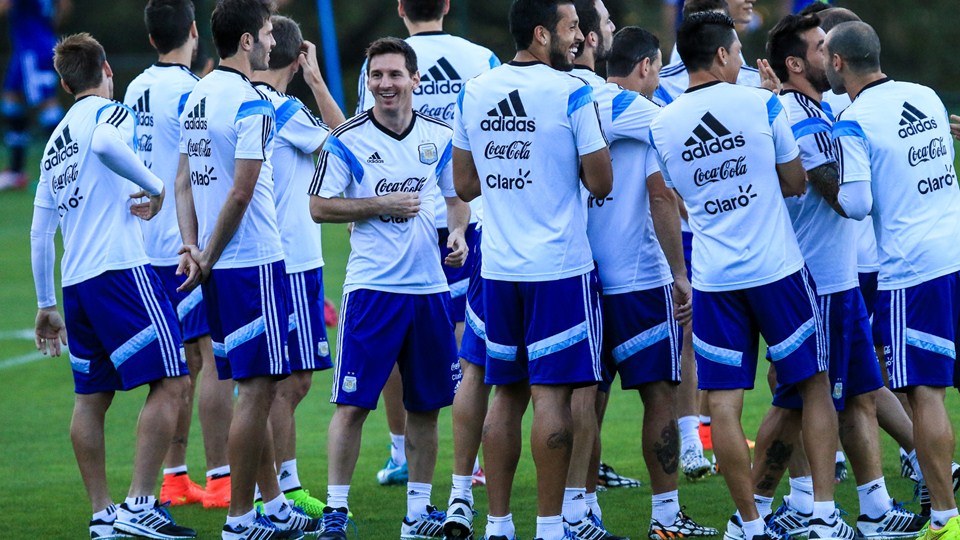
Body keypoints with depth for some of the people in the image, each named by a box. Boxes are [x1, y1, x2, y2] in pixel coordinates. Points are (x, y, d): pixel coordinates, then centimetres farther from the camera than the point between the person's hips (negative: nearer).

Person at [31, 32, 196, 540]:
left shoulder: (56, 140, 21)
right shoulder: (107, 113, -1)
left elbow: (40, 231, 23)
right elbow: (106, 145, -28)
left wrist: (46, 304, 28)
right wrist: (154, 186, -15)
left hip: (76, 281, 9)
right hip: (120, 269, -8)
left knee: (91, 397, 12)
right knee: (171, 383, -8)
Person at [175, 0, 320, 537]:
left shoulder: (196, 97, 12)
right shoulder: (251, 104, -16)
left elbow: (185, 181, 12)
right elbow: (240, 194, -19)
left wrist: (191, 246, 4)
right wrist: (207, 260, -9)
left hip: (220, 266, 9)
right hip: (254, 261, -9)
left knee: (255, 386, 16)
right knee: (258, 388, -4)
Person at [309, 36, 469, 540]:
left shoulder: (439, 136, 7)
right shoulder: (347, 139, -4)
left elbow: (457, 196, 18)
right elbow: (319, 206, -4)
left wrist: (458, 232, -2)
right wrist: (382, 205, -13)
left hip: (429, 286, 4)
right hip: (371, 286, -4)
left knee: (426, 404, 8)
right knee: (352, 403, -6)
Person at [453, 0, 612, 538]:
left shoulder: (475, 93, 6)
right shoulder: (573, 95, -11)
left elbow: (465, 184, 12)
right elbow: (601, 183, -9)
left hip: (498, 267, 5)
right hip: (560, 266, -5)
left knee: (508, 393, 12)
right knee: (552, 393, -2)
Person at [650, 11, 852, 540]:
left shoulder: (662, 125, 2)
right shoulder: (761, 105, -6)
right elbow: (795, 183, 5)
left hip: (713, 278, 1)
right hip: (777, 268, -1)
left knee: (723, 403, 4)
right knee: (814, 386, 10)